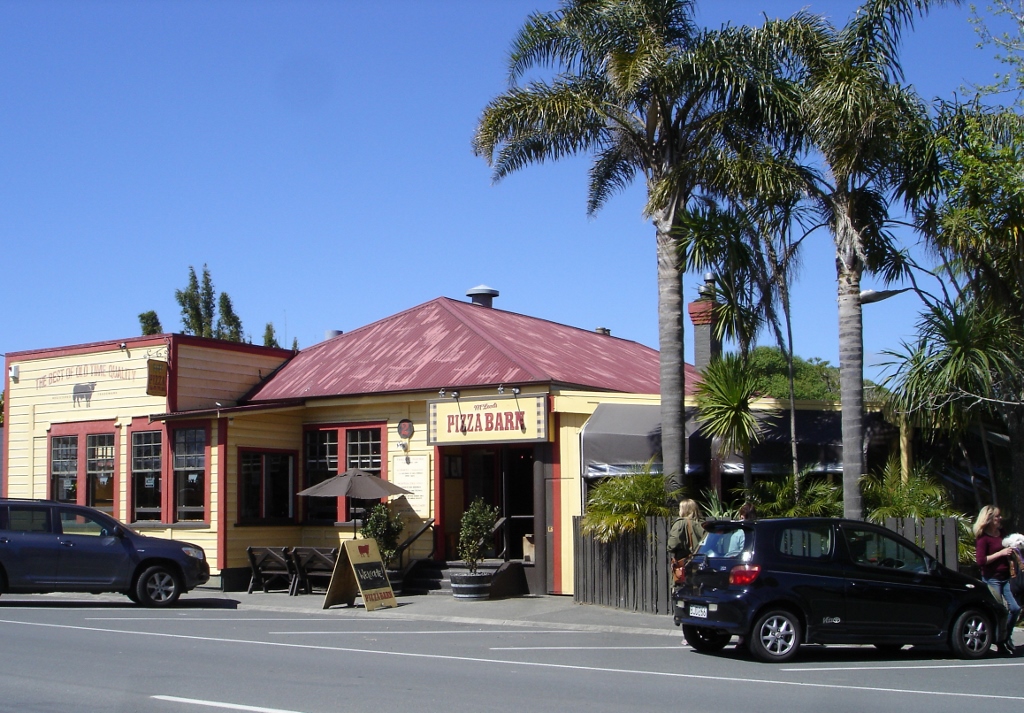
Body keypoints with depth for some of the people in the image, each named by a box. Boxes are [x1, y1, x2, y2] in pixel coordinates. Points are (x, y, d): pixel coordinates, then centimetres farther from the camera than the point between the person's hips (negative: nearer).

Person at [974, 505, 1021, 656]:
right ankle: (1001, 643, 9)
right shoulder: (982, 538, -11)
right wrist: (1001, 553, -20)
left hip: (1005, 578, 7)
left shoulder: (1001, 534, 11)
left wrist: (1010, 552, 7)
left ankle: (1006, 638, 21)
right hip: (992, 579, -7)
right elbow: (980, 560, -20)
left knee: (1015, 608, 2)